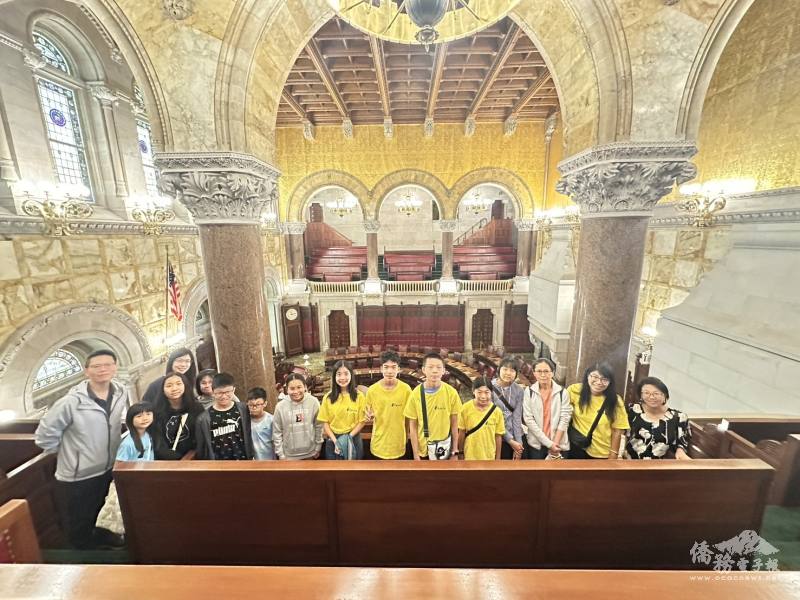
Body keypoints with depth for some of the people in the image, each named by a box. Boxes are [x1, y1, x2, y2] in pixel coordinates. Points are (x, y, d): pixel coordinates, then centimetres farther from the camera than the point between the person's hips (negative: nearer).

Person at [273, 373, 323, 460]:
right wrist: (280, 454, -2)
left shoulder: (313, 402, -13)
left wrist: (318, 448, 1)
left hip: (310, 452, 1)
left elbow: (318, 427, -4)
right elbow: (277, 433, -4)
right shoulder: (280, 406, -14)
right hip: (290, 455, 0)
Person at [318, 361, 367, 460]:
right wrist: (335, 441, -11)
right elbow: (325, 422, -2)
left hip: (353, 440, -1)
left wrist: (348, 437, -13)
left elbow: (362, 421, -4)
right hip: (333, 441, 1)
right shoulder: (328, 397, -4)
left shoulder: (359, 396, -7)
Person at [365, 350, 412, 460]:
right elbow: (369, 414, 3)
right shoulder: (372, 390, -10)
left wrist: (407, 435, 6)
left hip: (398, 442, 0)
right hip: (379, 443, 0)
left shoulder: (406, 389, -11)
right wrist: (369, 417, -18)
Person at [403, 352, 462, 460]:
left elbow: (454, 423, -3)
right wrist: (416, 455, -5)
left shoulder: (451, 392, -12)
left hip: (445, 447, 1)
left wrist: (455, 452, 0)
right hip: (423, 447, 0)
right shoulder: (415, 393, -13)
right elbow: (413, 426, -6)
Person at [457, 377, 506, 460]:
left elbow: (498, 436, -3)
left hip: (489, 457, 1)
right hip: (470, 456, -1)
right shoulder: (466, 408, -14)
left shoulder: (496, 411, -12)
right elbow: (461, 432, -4)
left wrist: (498, 458, 3)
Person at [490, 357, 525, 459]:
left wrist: (518, 442, -8)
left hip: (515, 437, 3)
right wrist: (510, 440, -12)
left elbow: (517, 417, -2)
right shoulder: (490, 388, -14)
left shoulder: (519, 390, -2)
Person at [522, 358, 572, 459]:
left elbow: (564, 419, -4)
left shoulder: (562, 392, -2)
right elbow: (528, 419, -8)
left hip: (559, 445, 1)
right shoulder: (529, 392, -5)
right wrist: (549, 443, -12)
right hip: (535, 444, 0)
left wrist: (555, 443, -10)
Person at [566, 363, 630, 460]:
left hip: (602, 454, 0)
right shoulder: (575, 390, -13)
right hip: (576, 448, 0)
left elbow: (617, 431, -6)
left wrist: (613, 457, -4)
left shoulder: (615, 401, -11)